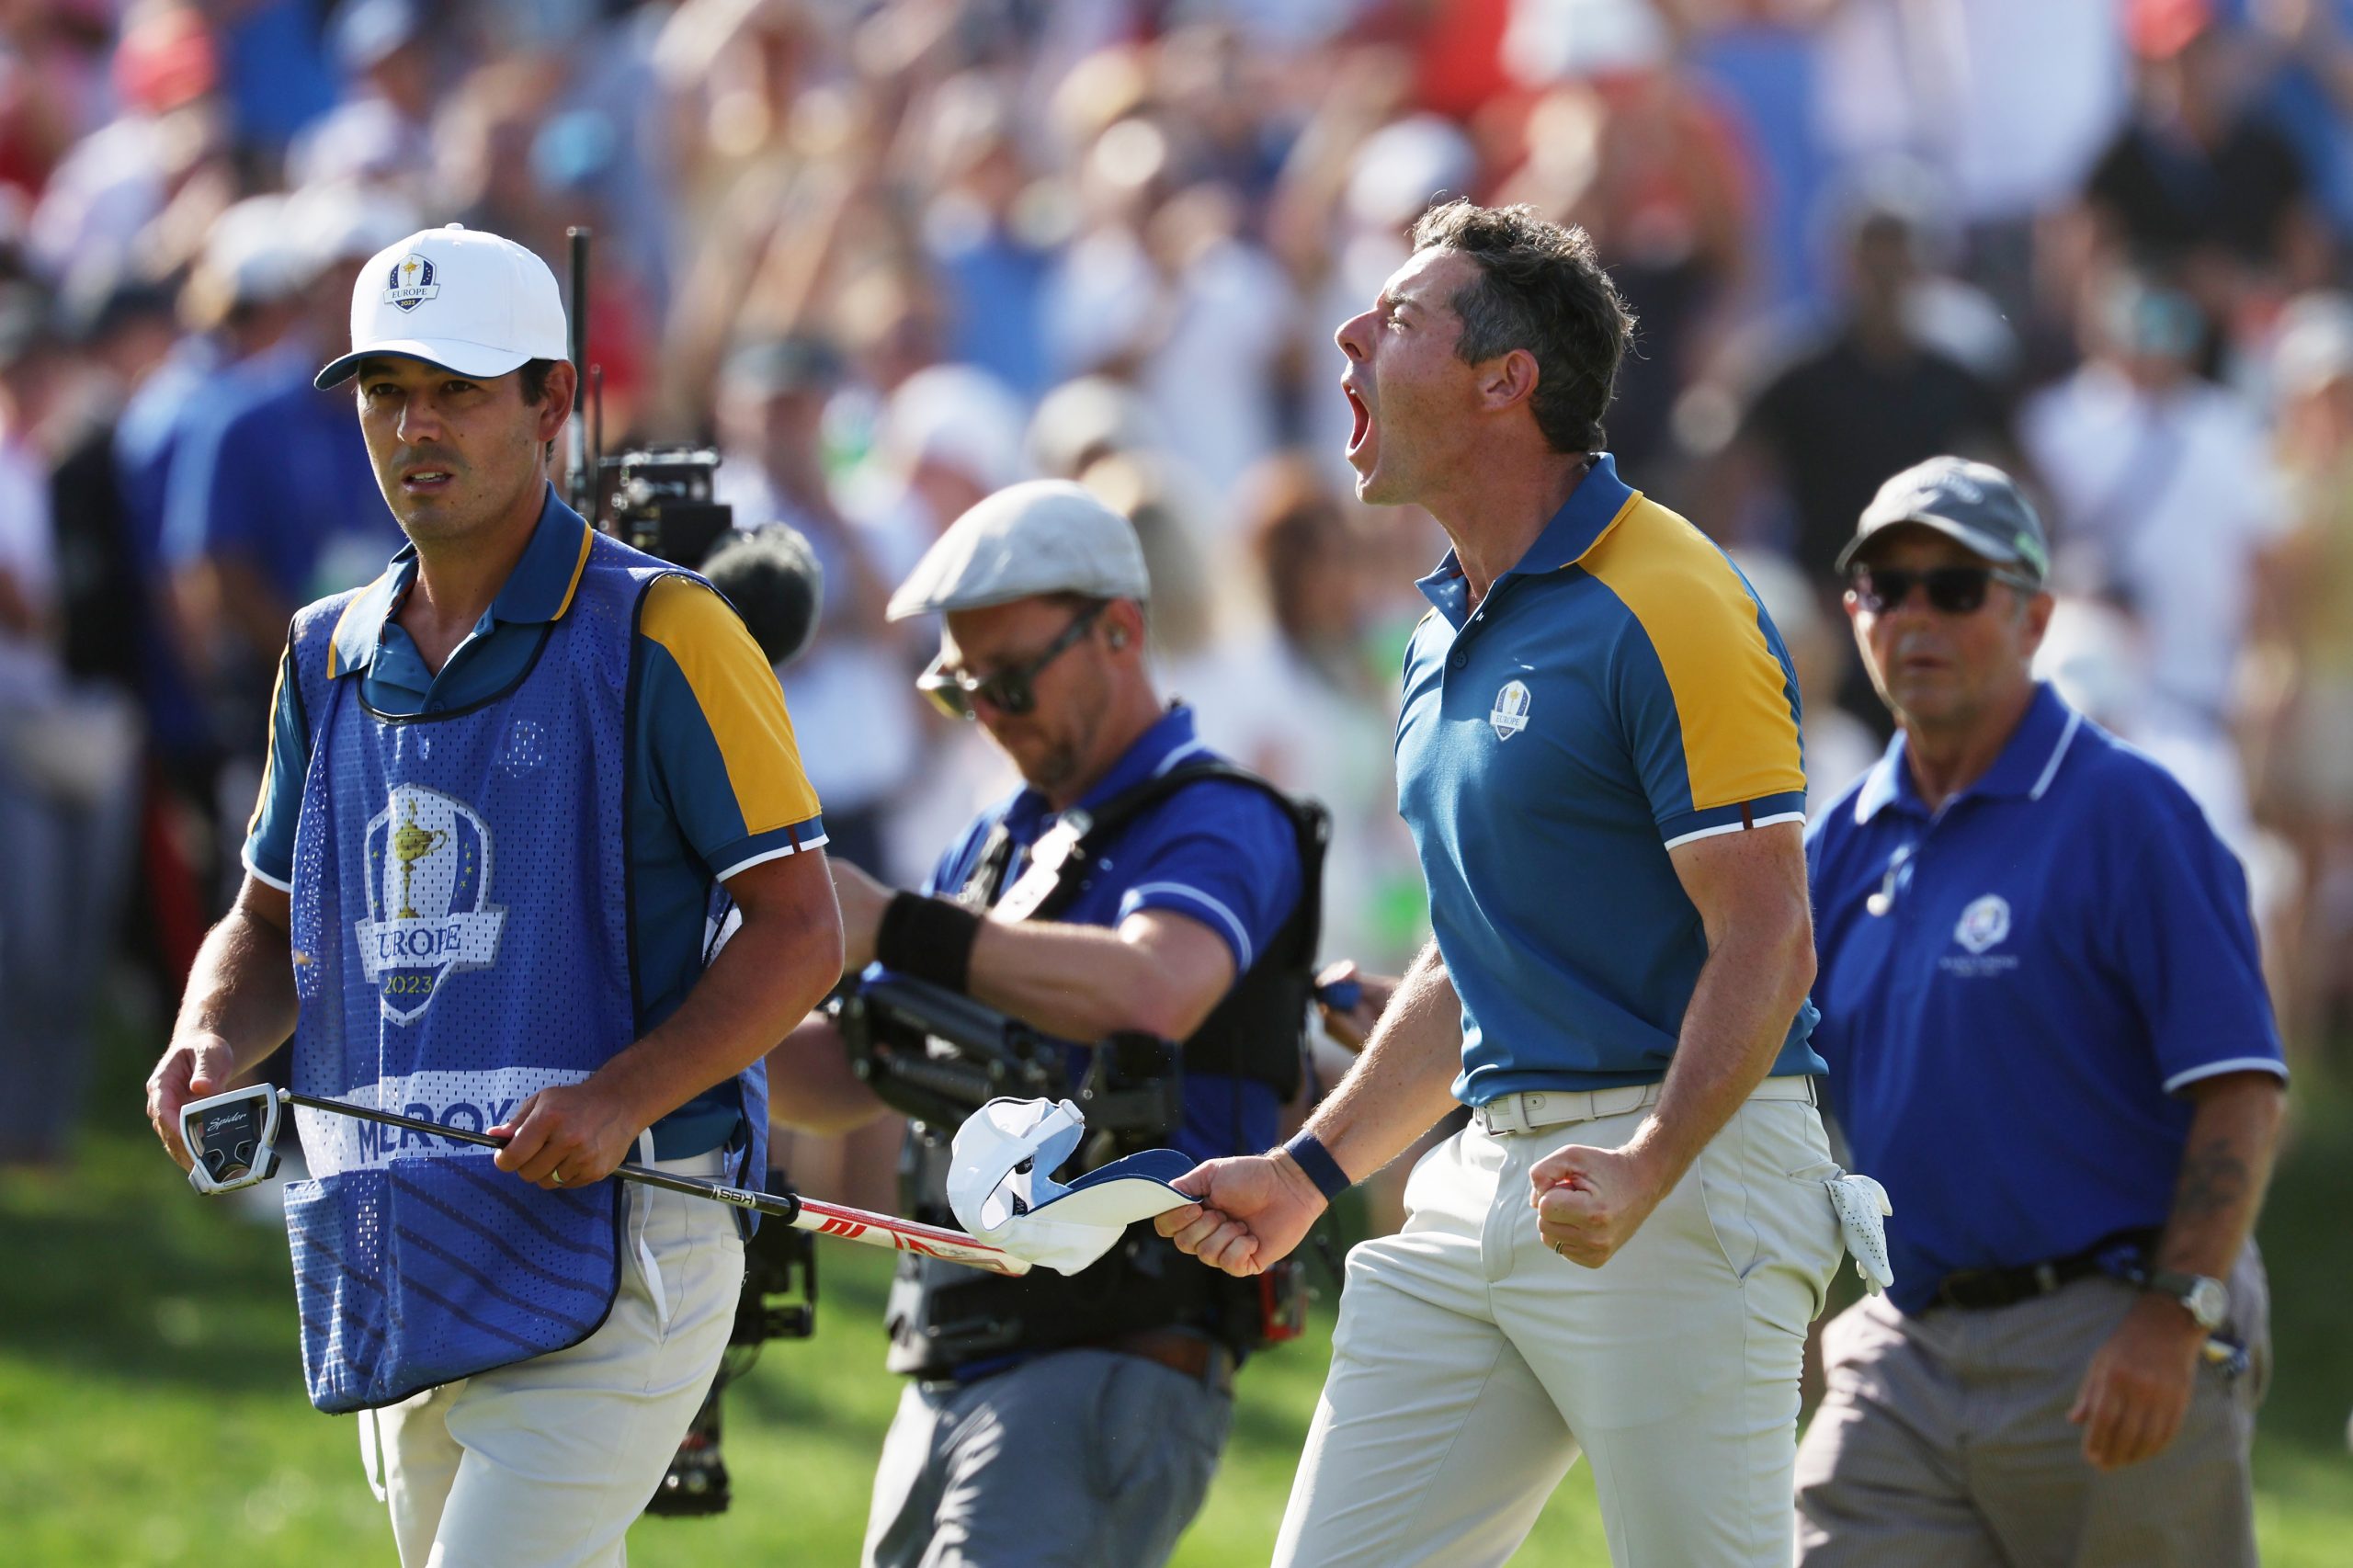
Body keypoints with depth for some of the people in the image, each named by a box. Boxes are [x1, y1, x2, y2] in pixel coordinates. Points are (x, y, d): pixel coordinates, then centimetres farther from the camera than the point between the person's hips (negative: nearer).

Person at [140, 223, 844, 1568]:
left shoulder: (661, 634, -6)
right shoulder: (333, 657, 15)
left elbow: (801, 932, -7)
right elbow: (271, 923, 24)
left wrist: (619, 1100, -21)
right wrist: (208, 1047, 0)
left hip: (611, 1247, -7)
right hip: (399, 1256, 7)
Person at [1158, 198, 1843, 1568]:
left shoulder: (1666, 608, -13)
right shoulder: (1449, 632, 18)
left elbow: (1767, 942, -17)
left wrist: (1649, 1169, -31)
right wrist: (1312, 1171, 21)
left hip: (1690, 1169, -9)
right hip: (1486, 1180, 9)